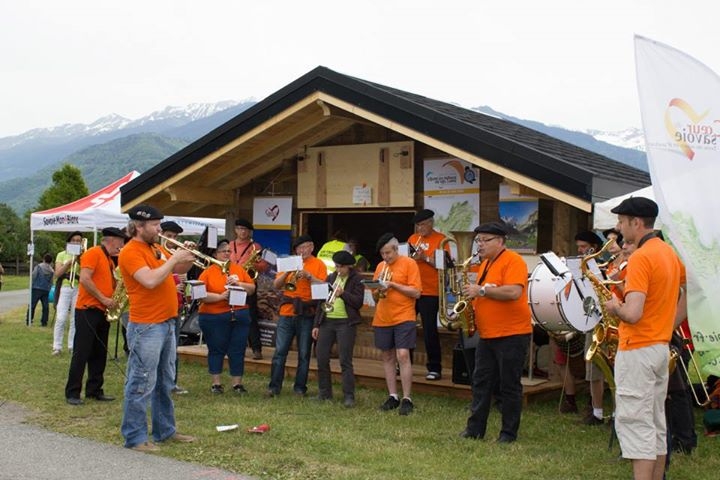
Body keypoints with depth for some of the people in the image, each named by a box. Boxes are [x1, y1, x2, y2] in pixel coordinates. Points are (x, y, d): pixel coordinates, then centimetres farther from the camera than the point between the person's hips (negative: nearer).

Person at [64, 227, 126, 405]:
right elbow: (84, 279, -20)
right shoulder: (93, 253, -10)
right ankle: (72, 392, 0)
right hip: (88, 310, -9)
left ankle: (94, 390, 17)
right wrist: (103, 299, -18)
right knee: (81, 353, -6)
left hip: (103, 312, 9)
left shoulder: (109, 260, 18)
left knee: (99, 354, 11)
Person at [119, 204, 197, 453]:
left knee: (165, 383, 17)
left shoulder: (154, 248, 14)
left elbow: (175, 271, 24)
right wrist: (174, 259, -17)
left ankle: (165, 430, 27)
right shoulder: (130, 252, -13)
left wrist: (188, 259, 3)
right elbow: (150, 280, -27)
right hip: (146, 327, -9)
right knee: (142, 384, -4)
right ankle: (135, 437, 3)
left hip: (167, 324, 10)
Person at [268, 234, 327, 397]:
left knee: (304, 354, 3)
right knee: (280, 351, 0)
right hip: (287, 312, 2)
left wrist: (308, 276, -18)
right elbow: (276, 285, 6)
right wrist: (287, 272, -9)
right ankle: (274, 386, 6)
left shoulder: (318, 264, 4)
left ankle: (300, 387, 10)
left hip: (307, 314, -2)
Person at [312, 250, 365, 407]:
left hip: (346, 323, -5)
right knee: (321, 358, 6)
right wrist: (316, 324, 13)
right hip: (327, 322, 5)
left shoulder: (356, 280, 0)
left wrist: (343, 293, -22)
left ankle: (349, 396, -2)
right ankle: (324, 393, 20)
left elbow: (358, 302, -9)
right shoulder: (331, 278, 15)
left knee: (345, 361, -6)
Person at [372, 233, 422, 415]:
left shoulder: (409, 263, -3)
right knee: (388, 357, 8)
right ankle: (392, 397, 16)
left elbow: (416, 292, -10)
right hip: (382, 319, 6)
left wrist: (393, 284, -16)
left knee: (403, 355, -13)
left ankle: (407, 399, -7)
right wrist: (378, 289, -7)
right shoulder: (380, 266, 13)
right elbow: (375, 297, 16)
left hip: (403, 318, -6)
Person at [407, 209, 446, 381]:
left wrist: (426, 258, -21)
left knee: (429, 330, -4)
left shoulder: (440, 239, -5)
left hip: (430, 292, -6)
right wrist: (412, 257, -6)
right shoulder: (413, 238, 13)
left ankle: (435, 368, 3)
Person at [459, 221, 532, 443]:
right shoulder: (485, 263, 15)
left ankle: (509, 433, 10)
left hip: (511, 335, -8)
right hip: (487, 335, 8)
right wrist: (472, 295, 5)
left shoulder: (513, 261, -12)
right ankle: (475, 428, 16)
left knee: (508, 386, 0)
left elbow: (514, 292, -26)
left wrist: (481, 290, -20)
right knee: (481, 382, 9)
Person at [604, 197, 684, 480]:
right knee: (656, 424, 14)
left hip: (637, 350, -9)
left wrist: (614, 308, -7)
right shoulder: (670, 252, 10)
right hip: (661, 347, 9)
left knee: (635, 424, -6)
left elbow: (633, 313, -27)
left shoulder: (640, 258, -19)